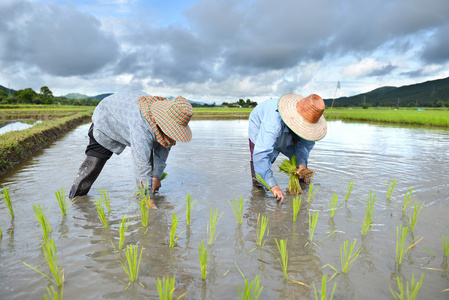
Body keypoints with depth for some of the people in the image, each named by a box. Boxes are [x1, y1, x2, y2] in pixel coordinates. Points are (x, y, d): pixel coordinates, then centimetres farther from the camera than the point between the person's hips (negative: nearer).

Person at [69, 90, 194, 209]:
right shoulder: (142, 126, -49)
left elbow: (163, 148, -9)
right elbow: (142, 164, -48)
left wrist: (157, 176, -6)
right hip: (105, 119, -6)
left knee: (149, 153, -6)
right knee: (94, 162, -6)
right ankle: (76, 196, 15)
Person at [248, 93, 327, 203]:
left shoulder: (308, 117, -30)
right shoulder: (274, 122, -49)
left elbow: (306, 142, -11)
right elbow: (261, 154, -54)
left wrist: (302, 163, -28)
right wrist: (273, 185, -56)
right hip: (259, 128, -5)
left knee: (300, 158, 1)